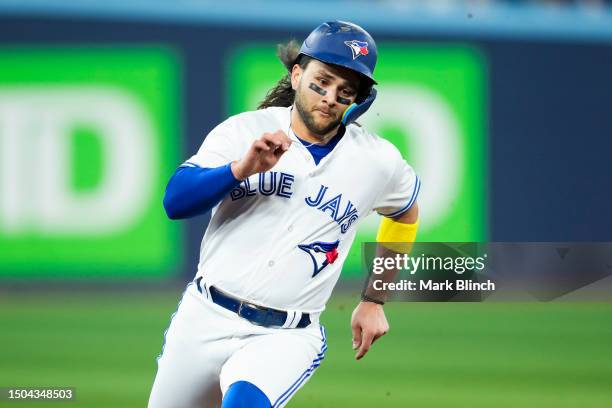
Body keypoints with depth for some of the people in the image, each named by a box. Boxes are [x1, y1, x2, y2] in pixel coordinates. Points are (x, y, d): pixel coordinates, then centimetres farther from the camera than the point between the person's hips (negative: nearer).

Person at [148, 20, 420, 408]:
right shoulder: (244, 130, -2)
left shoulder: (378, 161, -1)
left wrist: (375, 301, 19)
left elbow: (406, 214, 20)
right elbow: (175, 202, -11)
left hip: (287, 336, -2)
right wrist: (242, 169, -26)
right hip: (205, 318, 2)